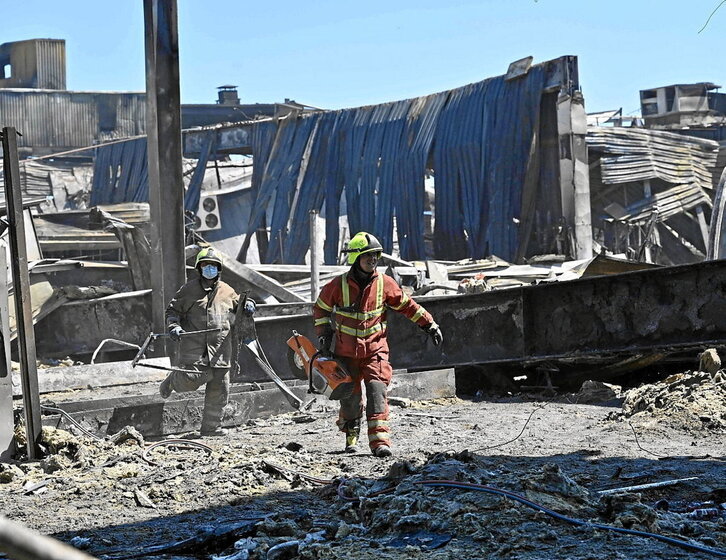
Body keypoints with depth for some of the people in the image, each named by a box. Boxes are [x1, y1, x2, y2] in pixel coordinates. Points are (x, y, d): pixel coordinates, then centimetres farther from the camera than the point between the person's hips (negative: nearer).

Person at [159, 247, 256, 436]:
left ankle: (211, 426, 12)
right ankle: (173, 380, 20)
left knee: (218, 389, 2)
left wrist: (248, 305, 8)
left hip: (219, 349, 4)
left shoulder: (226, 291, 15)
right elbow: (173, 310, 9)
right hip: (194, 347, -4)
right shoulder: (190, 289, 5)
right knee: (190, 381, -16)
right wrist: (173, 327, -10)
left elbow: (238, 304, 31)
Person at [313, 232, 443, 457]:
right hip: (347, 352, 0)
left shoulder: (384, 283, -2)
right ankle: (351, 435, 30)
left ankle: (379, 440, -21)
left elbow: (407, 305, 9)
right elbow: (320, 309, 10)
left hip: (375, 349, 0)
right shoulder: (338, 285, -5)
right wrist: (324, 334, 2)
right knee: (350, 396, 5)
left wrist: (430, 324, 8)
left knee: (377, 391, -16)